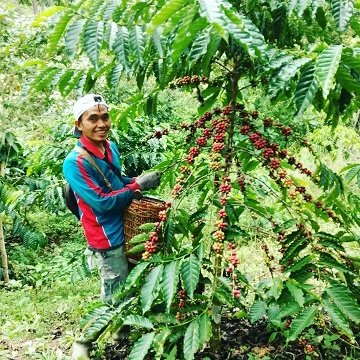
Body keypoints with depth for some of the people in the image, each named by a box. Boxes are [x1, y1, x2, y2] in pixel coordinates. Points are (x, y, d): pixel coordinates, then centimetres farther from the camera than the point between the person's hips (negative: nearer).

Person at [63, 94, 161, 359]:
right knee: (115, 300, 4)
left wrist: (139, 180, -1)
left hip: (128, 228, 8)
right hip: (109, 238, -8)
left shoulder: (111, 148, 3)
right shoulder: (75, 163, -21)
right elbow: (101, 202, -24)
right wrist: (138, 185, -20)